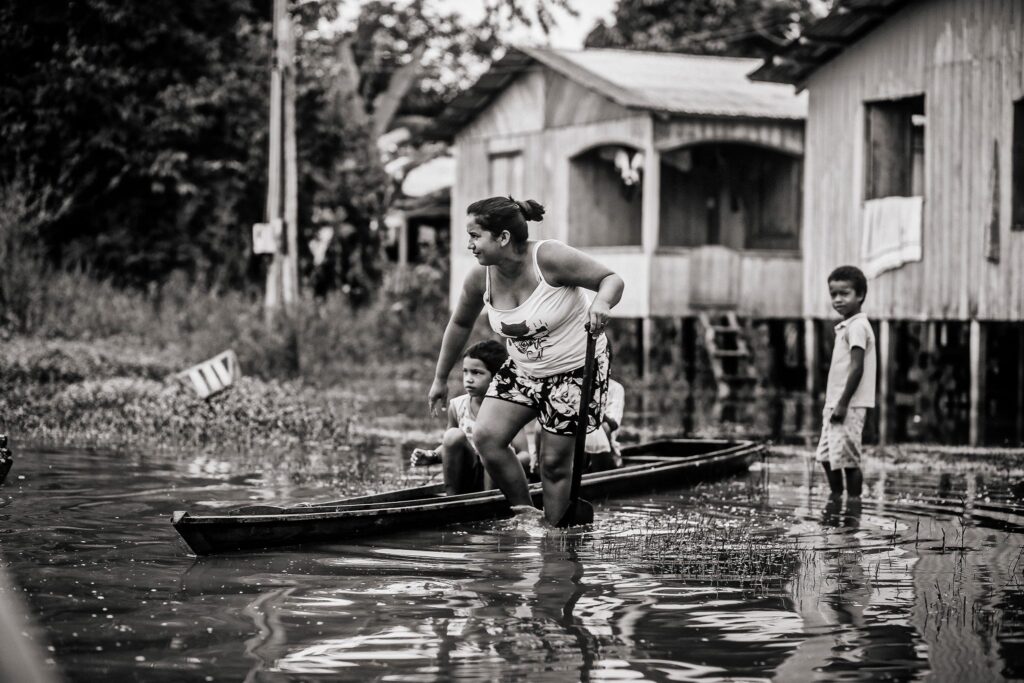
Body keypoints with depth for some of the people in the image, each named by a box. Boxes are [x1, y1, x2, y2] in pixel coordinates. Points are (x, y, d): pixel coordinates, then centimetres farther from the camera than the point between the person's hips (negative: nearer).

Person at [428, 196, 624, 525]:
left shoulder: (550, 258, -26)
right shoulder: (480, 278, -11)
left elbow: (612, 279, -19)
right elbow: (460, 324, 7)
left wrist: (601, 303, -43)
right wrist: (440, 378, 15)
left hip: (576, 368, -5)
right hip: (522, 370, 5)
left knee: (555, 461, -2)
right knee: (485, 437, -13)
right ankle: (525, 514, -2)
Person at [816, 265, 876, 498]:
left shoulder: (857, 326, -12)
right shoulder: (845, 326, 16)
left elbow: (857, 368, -19)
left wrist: (843, 404, -20)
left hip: (850, 406, -10)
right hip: (836, 404, 10)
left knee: (847, 460, -8)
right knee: (827, 457, 15)